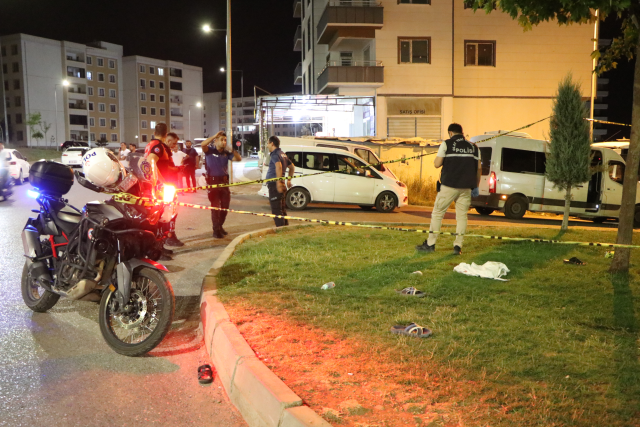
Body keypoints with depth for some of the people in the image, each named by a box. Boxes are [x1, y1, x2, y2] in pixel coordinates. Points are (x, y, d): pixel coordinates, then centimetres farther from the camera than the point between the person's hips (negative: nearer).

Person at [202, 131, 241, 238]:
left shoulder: (226, 153, 8)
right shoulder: (210, 150, -5)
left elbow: (238, 159, -1)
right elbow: (203, 144, -26)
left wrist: (233, 150, -17)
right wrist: (215, 136, -24)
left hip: (224, 181, 5)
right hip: (213, 181, -5)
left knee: (225, 206, 11)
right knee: (215, 206, -3)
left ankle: (220, 226, 29)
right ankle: (216, 230, 4)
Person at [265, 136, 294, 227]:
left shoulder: (275, 154, -11)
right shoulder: (283, 154, 18)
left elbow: (278, 166, -31)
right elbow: (292, 167, 28)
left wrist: (278, 182, -35)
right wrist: (289, 180, 28)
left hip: (274, 185, -10)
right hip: (281, 186, 10)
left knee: (276, 210, -7)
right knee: (282, 209, 16)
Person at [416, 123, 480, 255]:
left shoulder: (446, 144, -1)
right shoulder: (473, 147, 12)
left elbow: (437, 164, -6)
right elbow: (479, 167, 12)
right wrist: (476, 186, 18)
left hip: (449, 186, -3)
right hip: (466, 187, 3)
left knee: (437, 213, 6)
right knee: (462, 216, 7)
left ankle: (430, 244, 7)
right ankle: (458, 246, 2)